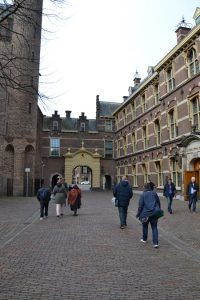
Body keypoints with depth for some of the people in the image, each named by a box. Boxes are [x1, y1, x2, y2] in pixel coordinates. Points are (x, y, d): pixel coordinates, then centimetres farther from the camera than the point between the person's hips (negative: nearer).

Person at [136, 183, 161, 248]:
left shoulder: (143, 195, -8)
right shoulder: (154, 193, 3)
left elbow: (140, 205, -9)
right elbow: (159, 203, 11)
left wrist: (138, 214, 1)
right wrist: (158, 211, 23)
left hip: (146, 214, -2)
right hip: (154, 213, 3)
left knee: (145, 226, 18)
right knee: (154, 227, 5)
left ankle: (144, 239, 33)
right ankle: (155, 243, -4)